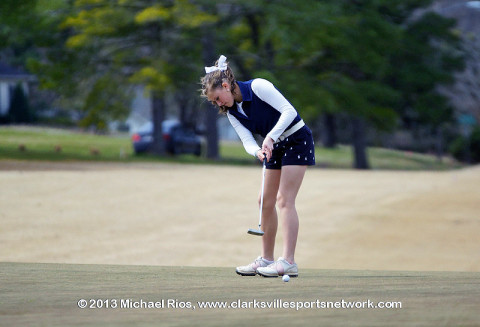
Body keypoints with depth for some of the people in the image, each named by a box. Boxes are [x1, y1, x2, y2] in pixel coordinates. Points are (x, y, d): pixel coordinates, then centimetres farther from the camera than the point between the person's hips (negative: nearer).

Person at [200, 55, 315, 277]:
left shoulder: (258, 87, -20)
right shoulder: (232, 113, 2)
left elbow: (289, 111, -25)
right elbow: (247, 140, -6)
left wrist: (270, 137, -33)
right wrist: (257, 151, -29)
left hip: (297, 139, -8)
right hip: (275, 147, 8)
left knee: (284, 199, -16)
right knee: (266, 201, 7)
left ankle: (288, 262, -21)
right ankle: (266, 259, 16)